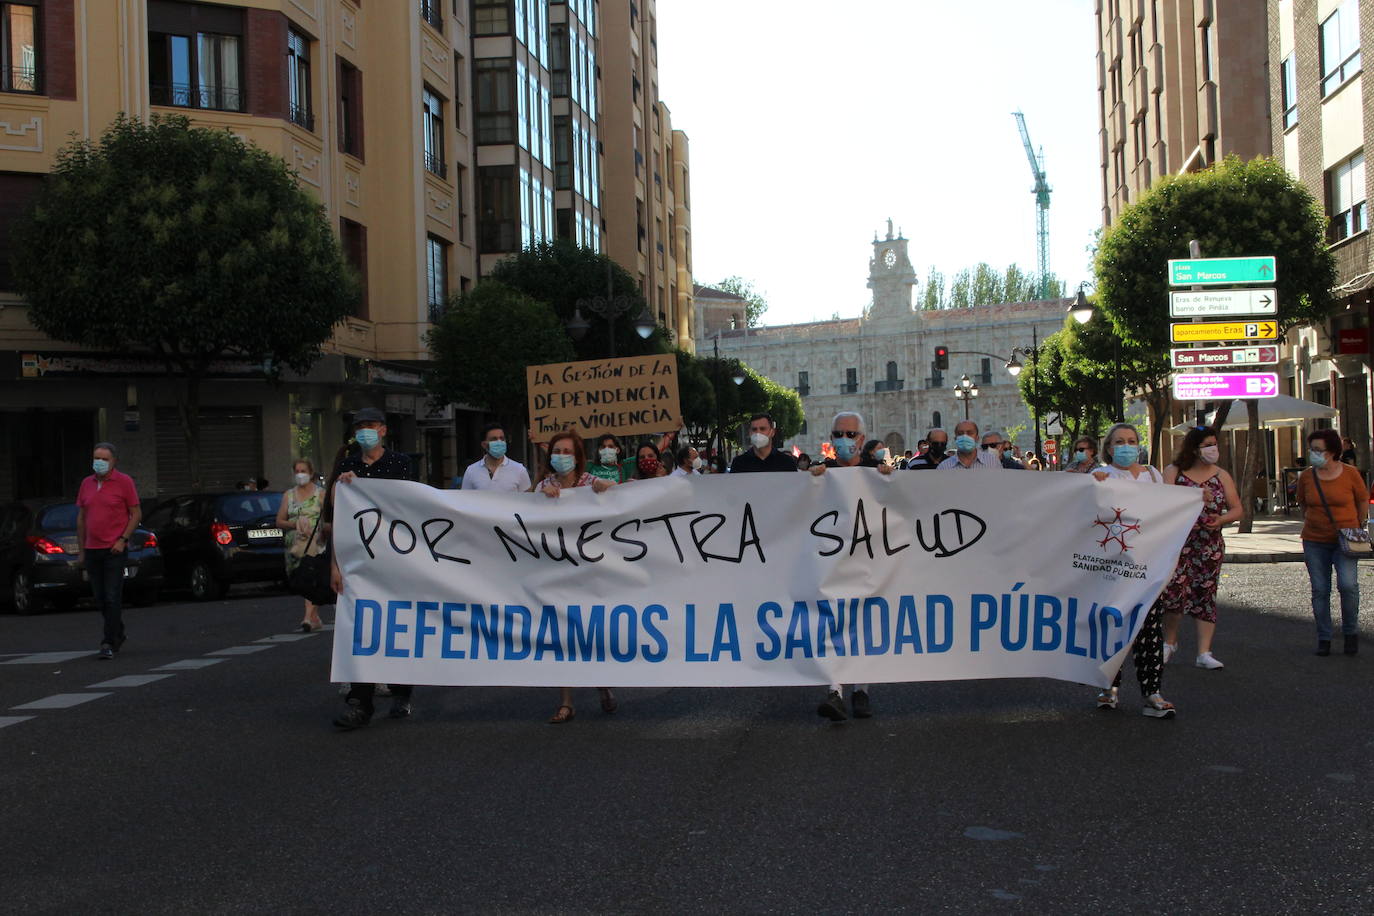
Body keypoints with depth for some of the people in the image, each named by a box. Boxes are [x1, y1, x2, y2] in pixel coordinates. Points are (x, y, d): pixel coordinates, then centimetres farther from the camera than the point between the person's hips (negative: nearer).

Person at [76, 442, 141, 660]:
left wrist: (122, 540, -14)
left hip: (115, 550, -5)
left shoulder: (124, 482, -4)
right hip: (92, 550, 5)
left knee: (113, 597, -9)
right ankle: (118, 634, 29)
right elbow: (81, 518, 15)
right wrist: (80, 551, 11)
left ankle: (109, 644, -7)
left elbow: (136, 514, -3)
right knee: (100, 599, 11)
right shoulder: (86, 484, 10)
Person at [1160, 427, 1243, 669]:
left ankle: (1204, 653, 4)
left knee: (1206, 595, 1)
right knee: (1175, 591, -12)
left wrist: (1221, 519, -11)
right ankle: (1170, 641, 13)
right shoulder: (1173, 472, 1)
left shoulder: (1221, 476, 9)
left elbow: (1237, 509, 9)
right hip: (1178, 543, -3)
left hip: (1210, 546, 3)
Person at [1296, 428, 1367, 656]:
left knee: (1348, 584, -18)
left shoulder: (1350, 474, -5)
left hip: (1345, 540, -3)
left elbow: (1363, 501, 8)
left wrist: (1359, 528, 12)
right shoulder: (1306, 476, 2)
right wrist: (1311, 524, 12)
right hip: (1315, 541, 3)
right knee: (1320, 590, 3)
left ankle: (1351, 631, 3)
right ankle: (1323, 638, 13)